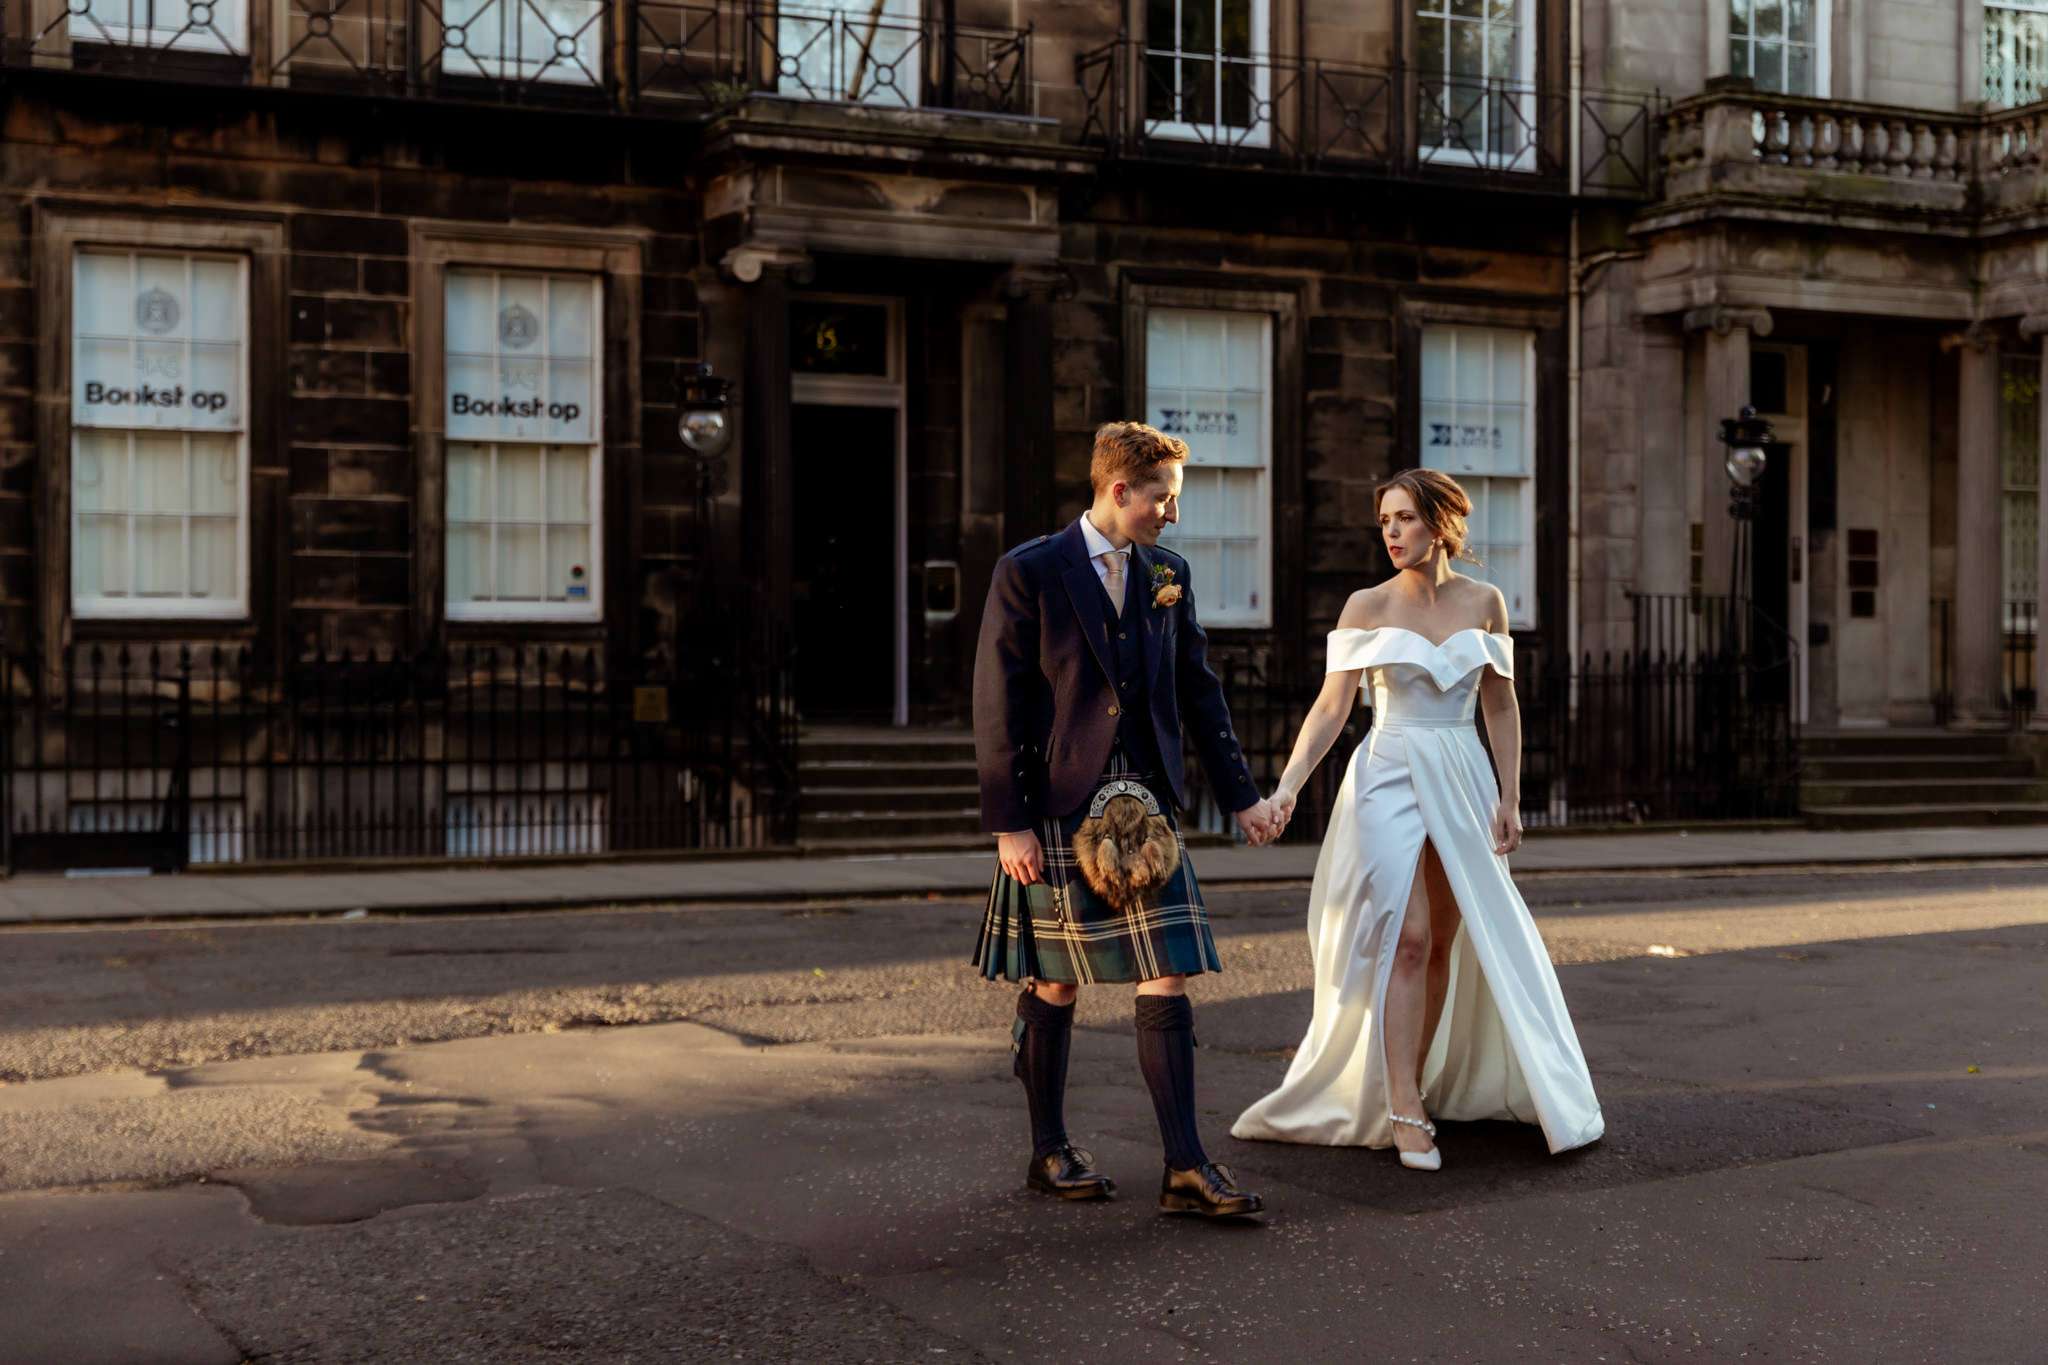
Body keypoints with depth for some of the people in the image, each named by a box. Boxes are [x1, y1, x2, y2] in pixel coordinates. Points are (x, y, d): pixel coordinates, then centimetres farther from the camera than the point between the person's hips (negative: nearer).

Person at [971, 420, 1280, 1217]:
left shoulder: (1168, 577, 9)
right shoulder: (1028, 574, -7)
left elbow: (1199, 693, 15)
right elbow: (999, 705, -8)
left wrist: (1241, 796, 12)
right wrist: (1008, 823, -12)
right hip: (1057, 812, -4)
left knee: (1168, 982, -1)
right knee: (1054, 985, 7)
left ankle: (1185, 1168, 1)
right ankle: (1049, 1152, 22)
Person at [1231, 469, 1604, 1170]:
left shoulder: (1484, 602, 4)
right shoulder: (1367, 607, -2)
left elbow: (1501, 706, 9)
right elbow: (1331, 706, -6)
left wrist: (1509, 797, 4)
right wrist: (1287, 786, -17)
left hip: (1462, 780, 3)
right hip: (1389, 776, -3)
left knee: (1445, 941, 7)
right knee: (1405, 937, -11)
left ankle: (1416, 1083, 22)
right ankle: (1403, 1112, -9)